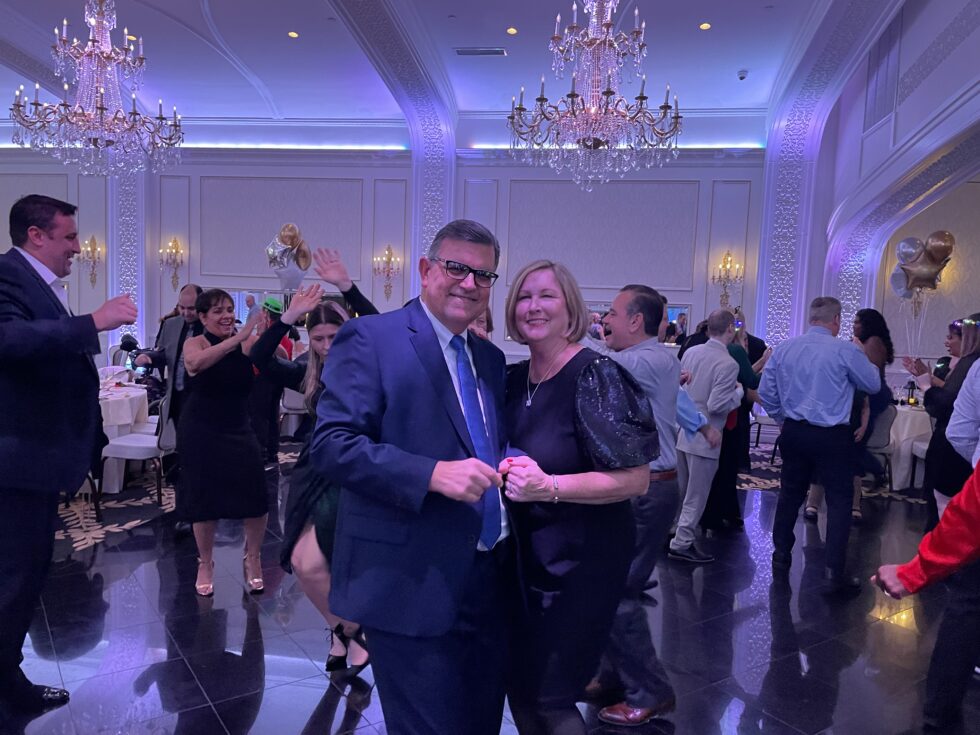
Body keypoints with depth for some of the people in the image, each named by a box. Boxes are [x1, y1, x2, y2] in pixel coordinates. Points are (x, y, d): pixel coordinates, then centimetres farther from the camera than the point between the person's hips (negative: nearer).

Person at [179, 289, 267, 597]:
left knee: (257, 493, -11)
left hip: (239, 430, 2)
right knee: (205, 500, 6)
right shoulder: (196, 343, -9)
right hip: (200, 433, -1)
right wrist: (238, 337, -42)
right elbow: (196, 363, -33)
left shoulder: (247, 343, -3)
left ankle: (252, 559, 16)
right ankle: (205, 564, 31)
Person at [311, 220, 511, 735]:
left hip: (490, 582, 7)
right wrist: (432, 474, -26)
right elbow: (330, 445, -17)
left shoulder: (491, 359, 12)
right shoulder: (370, 339, -9)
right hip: (413, 585, -7)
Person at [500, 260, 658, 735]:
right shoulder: (514, 378, 3)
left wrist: (549, 487, -31)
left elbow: (636, 479, -21)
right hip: (524, 557, 7)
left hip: (580, 563, -7)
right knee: (517, 683, 18)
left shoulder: (595, 375, -18)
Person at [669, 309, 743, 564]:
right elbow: (716, 406, -22)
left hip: (681, 431, 7)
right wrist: (738, 392, -6)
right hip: (704, 438, -7)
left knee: (678, 491, 22)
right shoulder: (728, 364, -19)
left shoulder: (690, 352, 1)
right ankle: (681, 544, 15)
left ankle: (668, 532, 34)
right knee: (695, 496, 7)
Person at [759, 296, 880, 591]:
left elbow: (765, 393, 6)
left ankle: (781, 555, 28)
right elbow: (873, 385, 4)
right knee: (839, 500, 4)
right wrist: (862, 356, 18)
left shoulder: (784, 348, 1)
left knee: (790, 493, 17)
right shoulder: (846, 351, -11)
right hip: (833, 437, -4)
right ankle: (835, 572, 4)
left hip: (794, 432, 5)